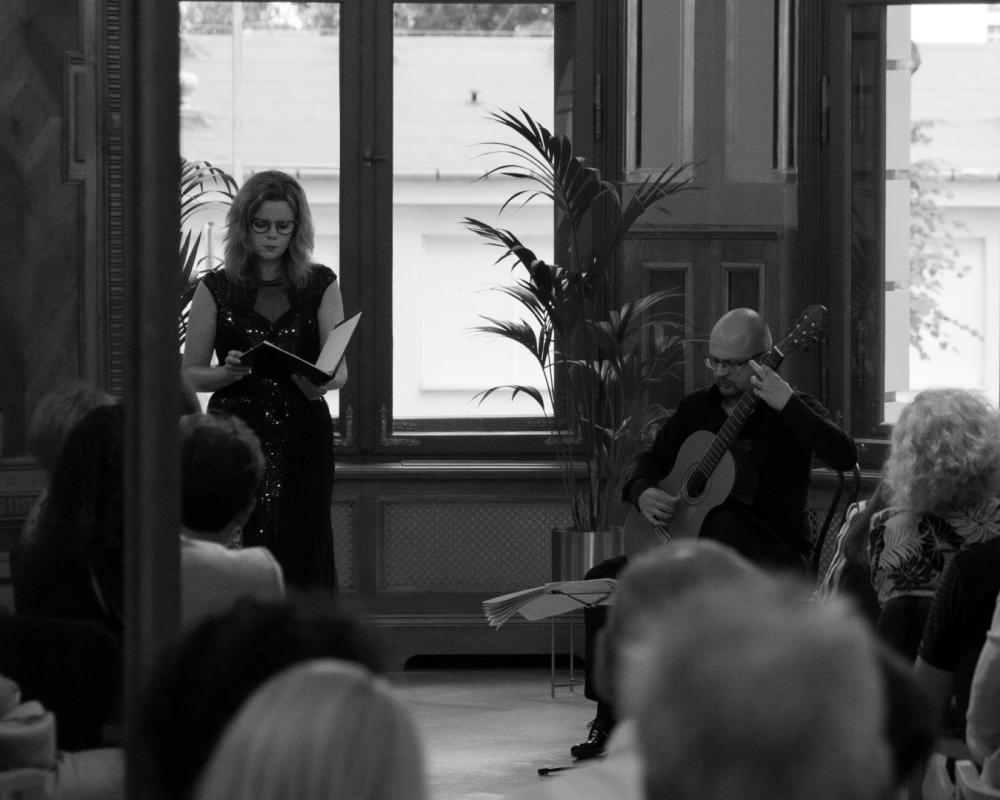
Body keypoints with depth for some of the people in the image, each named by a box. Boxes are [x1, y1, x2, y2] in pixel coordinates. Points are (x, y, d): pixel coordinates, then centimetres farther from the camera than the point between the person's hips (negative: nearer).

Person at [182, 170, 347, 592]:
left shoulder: (321, 285, 9)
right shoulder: (216, 288, 6)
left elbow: (340, 368, 5)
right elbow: (190, 374, 8)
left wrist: (321, 382, -18)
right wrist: (228, 373, -13)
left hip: (302, 434, 1)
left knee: (301, 552, -5)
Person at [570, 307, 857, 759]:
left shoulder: (791, 410, -6)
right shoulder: (698, 408, 11)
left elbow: (845, 457, -24)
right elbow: (650, 461, 18)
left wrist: (787, 404, -32)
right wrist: (643, 493, -7)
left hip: (777, 557, -6)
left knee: (725, 522, -40)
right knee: (606, 579, -12)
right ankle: (610, 718, -9)